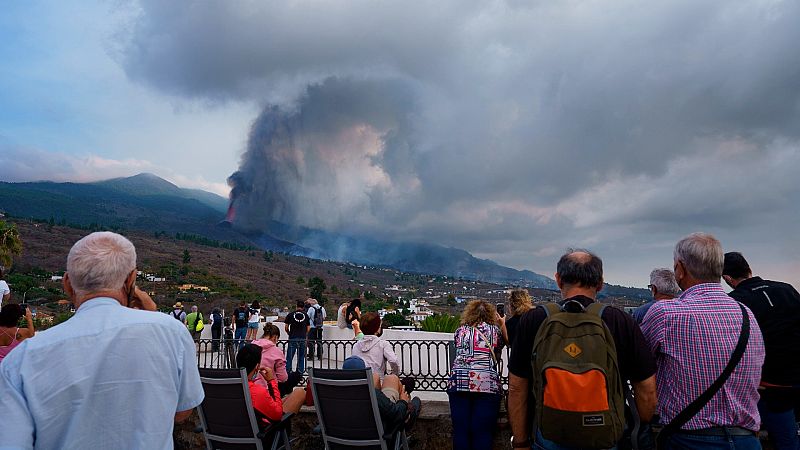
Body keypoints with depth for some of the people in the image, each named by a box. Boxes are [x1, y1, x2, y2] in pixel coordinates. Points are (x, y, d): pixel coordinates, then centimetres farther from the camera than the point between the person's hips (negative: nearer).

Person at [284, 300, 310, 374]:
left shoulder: (291, 315, 1)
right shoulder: (306, 316, 5)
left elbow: (286, 326, 1)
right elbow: (308, 328, 6)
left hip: (293, 338, -1)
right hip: (302, 338, 2)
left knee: (290, 356, 6)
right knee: (301, 356, 10)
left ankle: (287, 370, 6)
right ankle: (300, 370, 12)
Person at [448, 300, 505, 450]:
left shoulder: (460, 330, 17)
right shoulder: (494, 330, 13)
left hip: (458, 383, 2)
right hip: (487, 383, -1)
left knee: (460, 431, 3)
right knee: (482, 432, 0)